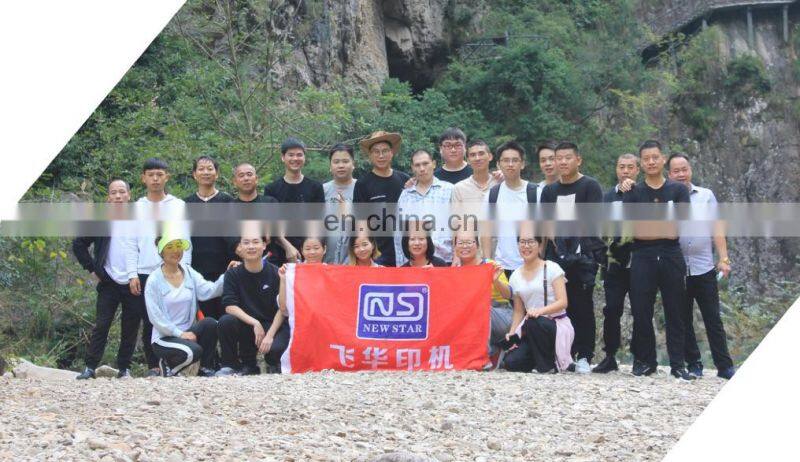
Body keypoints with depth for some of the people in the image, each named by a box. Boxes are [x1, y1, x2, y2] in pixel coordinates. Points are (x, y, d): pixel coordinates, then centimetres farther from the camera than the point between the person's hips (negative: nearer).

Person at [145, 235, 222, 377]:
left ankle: (206, 370, -7)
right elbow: (156, 316, -12)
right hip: (164, 337, -5)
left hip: (188, 331, 5)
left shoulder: (189, 273, 5)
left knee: (210, 323, -25)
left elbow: (208, 291, -12)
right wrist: (179, 333, -19)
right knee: (193, 351, -32)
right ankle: (168, 365, 1)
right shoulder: (154, 280, -8)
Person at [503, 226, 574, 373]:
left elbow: (563, 302, -14)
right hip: (531, 331, 5)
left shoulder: (552, 268, -5)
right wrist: (512, 333, -6)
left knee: (534, 322, -37)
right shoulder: (516, 276, 9)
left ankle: (548, 365, -15)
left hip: (558, 326, -4)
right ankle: (547, 358, 10)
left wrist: (540, 311, -30)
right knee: (511, 362, -18)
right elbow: (519, 312, 11)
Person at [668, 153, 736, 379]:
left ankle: (725, 366, 4)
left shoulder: (706, 195, 7)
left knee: (713, 320, 1)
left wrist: (723, 259, -2)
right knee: (684, 320, 6)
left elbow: (717, 229, 4)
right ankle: (693, 365, 15)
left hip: (704, 268, 0)